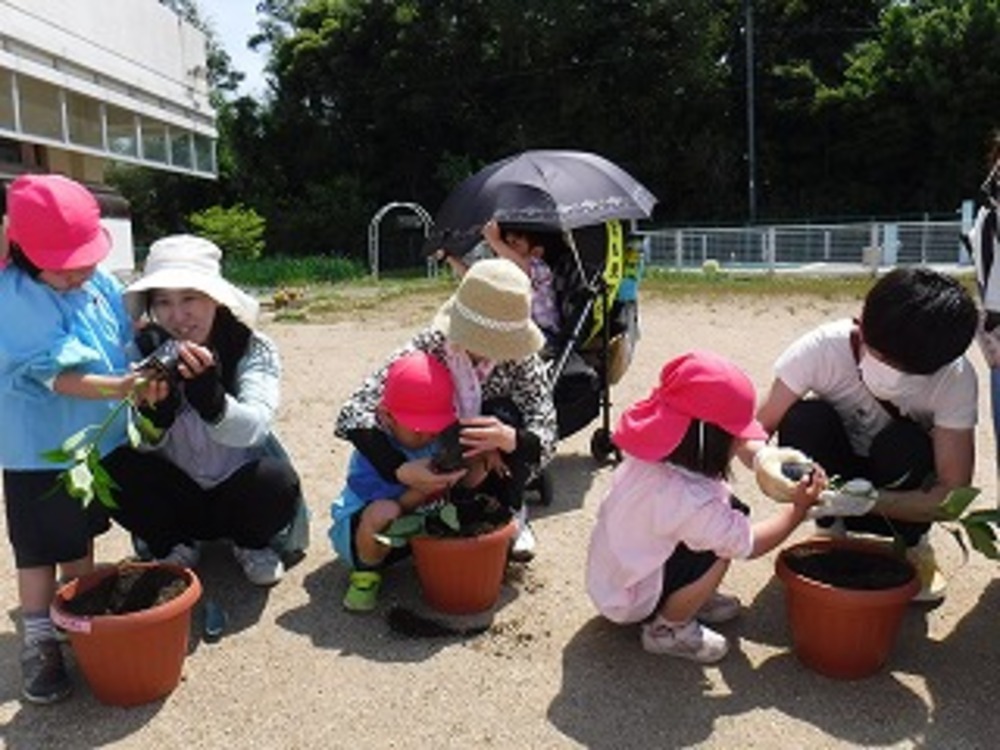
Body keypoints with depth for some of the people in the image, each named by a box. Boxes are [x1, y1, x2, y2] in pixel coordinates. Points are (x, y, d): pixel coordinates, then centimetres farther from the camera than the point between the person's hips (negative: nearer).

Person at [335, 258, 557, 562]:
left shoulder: (521, 360, -19)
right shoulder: (425, 351, -25)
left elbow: (545, 436, -27)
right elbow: (352, 414, -33)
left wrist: (511, 440, -51)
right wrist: (400, 470, -48)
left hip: (492, 472, 1)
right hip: (433, 474, 0)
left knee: (506, 413, -28)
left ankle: (510, 515, -5)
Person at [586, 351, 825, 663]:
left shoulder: (651, 455, -13)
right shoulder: (690, 501, -35)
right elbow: (749, 545, -19)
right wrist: (798, 509, -8)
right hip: (629, 602, -8)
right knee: (722, 546, -23)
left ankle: (696, 599, 16)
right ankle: (667, 630, -4)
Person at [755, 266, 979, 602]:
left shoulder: (956, 379, -26)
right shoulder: (822, 348, -27)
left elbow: (953, 495, -25)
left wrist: (866, 501, -42)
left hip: (897, 496, 0)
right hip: (831, 485, 0)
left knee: (904, 445, -31)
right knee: (804, 420, -29)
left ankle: (913, 545, 0)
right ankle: (830, 532, -3)